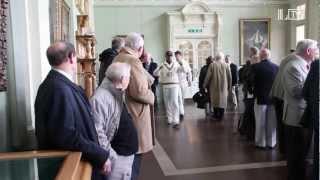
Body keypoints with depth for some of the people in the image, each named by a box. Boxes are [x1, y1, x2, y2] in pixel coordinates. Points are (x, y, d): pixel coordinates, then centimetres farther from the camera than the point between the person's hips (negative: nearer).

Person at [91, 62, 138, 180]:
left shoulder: (118, 94, 8)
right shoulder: (100, 98, -23)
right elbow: (97, 132, -27)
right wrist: (110, 155, -23)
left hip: (128, 152, 10)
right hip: (118, 156, -9)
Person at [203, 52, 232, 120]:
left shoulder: (212, 65, -6)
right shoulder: (226, 65, -3)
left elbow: (208, 76, -5)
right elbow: (229, 77, 0)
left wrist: (205, 85, 6)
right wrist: (229, 86, 10)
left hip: (214, 86, 0)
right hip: (223, 86, 0)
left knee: (215, 100, 12)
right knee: (222, 100, 7)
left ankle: (216, 115, 19)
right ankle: (220, 116, 8)